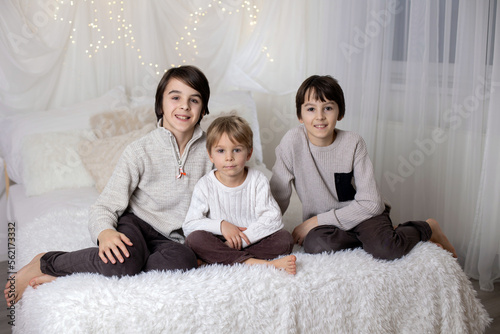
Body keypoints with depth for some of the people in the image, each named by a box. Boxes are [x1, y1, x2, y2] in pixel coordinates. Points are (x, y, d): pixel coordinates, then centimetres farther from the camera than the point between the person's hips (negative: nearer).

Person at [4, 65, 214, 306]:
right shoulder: (140, 151, -6)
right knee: (122, 259, -40)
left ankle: (70, 277, -25)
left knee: (182, 260, -36)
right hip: (134, 223, -2)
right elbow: (106, 206, -9)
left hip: (170, 238, 3)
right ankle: (45, 263, -11)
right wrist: (105, 232, -31)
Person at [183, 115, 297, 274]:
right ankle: (251, 261, -35)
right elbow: (189, 225, -8)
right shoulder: (205, 185, -4)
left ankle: (217, 258, -28)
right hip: (218, 242, 0)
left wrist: (242, 239, -24)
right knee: (194, 239, -29)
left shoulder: (258, 181, -4)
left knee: (285, 238, -23)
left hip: (252, 241, 1)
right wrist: (221, 225, -23)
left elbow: (272, 219, -13)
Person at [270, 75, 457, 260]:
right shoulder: (292, 142, -13)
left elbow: (370, 203, -16)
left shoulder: (353, 143, -13)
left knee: (385, 249, -31)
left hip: (362, 213, -1)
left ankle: (428, 228, 4)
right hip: (326, 225, 2)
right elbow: (278, 196, -7)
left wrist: (316, 221, -19)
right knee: (314, 244, -32)